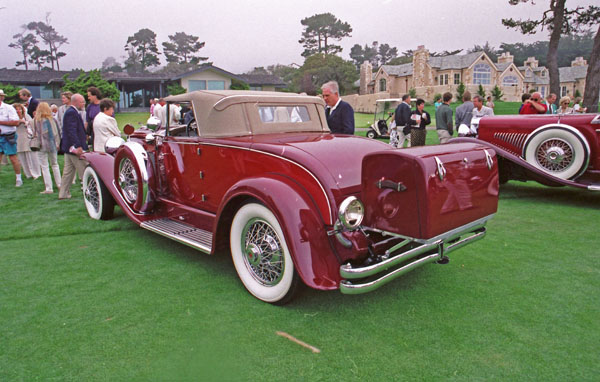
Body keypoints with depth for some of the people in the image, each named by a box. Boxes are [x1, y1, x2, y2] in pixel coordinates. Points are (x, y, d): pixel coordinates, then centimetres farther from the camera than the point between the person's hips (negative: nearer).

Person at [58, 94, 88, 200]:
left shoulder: (71, 112, 17)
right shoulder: (72, 113, -16)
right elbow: (72, 131, -24)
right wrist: (78, 146, -28)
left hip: (70, 147, 11)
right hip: (75, 147, -11)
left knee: (68, 171, 13)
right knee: (85, 172, -4)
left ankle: (63, 194, 18)